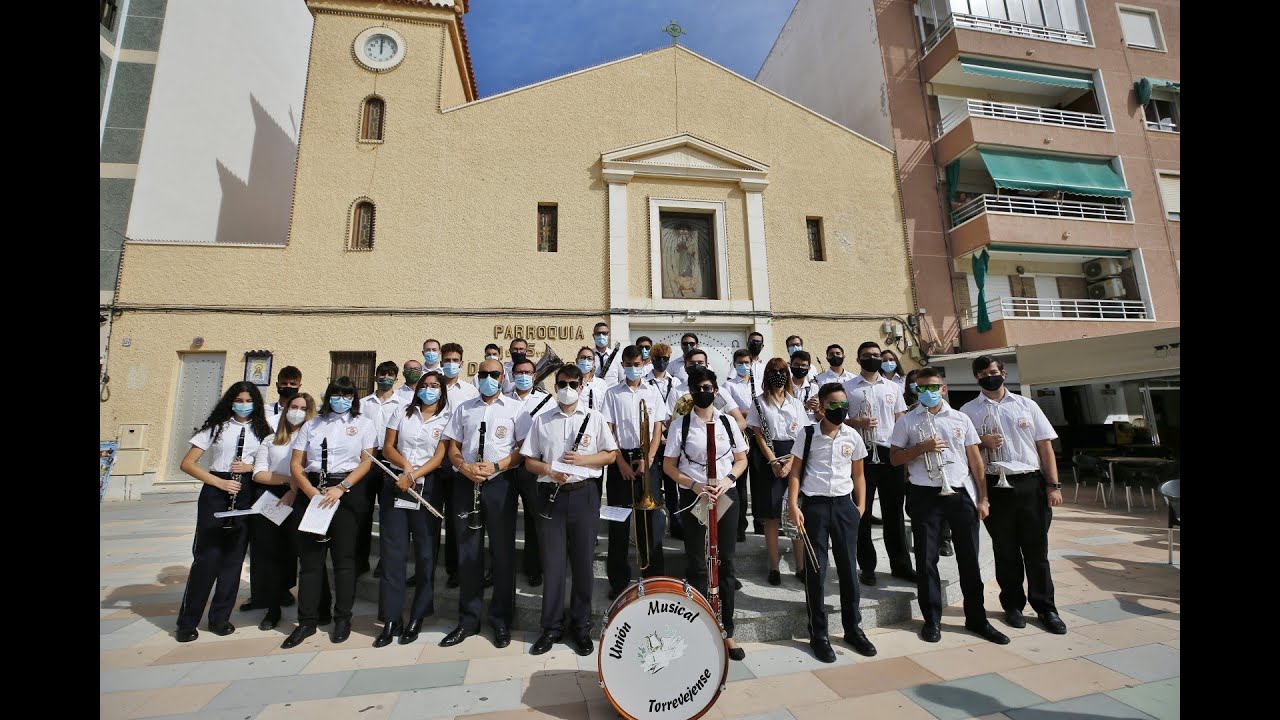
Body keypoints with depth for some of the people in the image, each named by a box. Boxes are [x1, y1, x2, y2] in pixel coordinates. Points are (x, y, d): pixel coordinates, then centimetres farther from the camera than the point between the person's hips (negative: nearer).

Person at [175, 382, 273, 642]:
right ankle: (187, 622, 15)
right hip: (215, 493, -2)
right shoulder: (216, 427, 1)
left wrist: (252, 467, -10)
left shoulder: (262, 430, 7)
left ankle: (220, 618, 18)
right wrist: (221, 483, -13)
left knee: (234, 557, 6)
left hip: (246, 496, 2)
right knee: (206, 556, -1)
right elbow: (187, 464, -2)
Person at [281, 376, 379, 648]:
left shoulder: (364, 424, 5)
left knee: (344, 558, 2)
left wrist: (341, 488, -15)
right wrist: (310, 490, -9)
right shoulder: (311, 425, 14)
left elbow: (367, 462, -3)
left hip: (347, 493, -3)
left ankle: (343, 619, 14)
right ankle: (307, 621, 19)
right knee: (310, 558, 6)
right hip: (312, 492, 3)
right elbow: (296, 463, 8)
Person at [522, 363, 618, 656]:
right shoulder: (542, 420, 6)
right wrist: (549, 472, -13)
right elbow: (529, 461, 7)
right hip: (551, 495, 1)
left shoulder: (594, 418, 3)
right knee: (553, 562, 7)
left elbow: (611, 454, 3)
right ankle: (552, 626, 25)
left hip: (584, 494, 0)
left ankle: (581, 626, 26)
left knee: (583, 561, 9)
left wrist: (582, 459, -12)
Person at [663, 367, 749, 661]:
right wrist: (693, 485, -16)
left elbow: (741, 460, 8)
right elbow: (669, 465, -2)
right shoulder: (680, 424, -4)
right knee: (697, 565, 7)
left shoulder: (728, 422, 3)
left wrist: (728, 479, -10)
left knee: (726, 562, 10)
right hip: (693, 498, -2)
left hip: (726, 495, 2)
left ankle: (727, 631, 27)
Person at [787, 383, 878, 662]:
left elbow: (858, 474, 12)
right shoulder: (808, 435, -6)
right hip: (814, 505, -3)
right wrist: (794, 506, -11)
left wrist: (861, 505, 5)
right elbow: (795, 472, -4)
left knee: (848, 568, 13)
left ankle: (853, 628, 32)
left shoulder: (853, 436, 3)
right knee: (816, 571, 5)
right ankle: (818, 634, 20)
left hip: (844, 505, 3)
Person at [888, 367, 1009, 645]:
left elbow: (975, 459, 8)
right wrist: (922, 447, -15)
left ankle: (976, 618, 27)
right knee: (926, 559, 5)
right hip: (925, 495, -2)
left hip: (961, 493, 2)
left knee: (969, 559, 9)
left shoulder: (961, 419, 7)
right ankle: (931, 619, 18)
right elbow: (894, 458, 0)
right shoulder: (906, 421, 1)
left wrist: (983, 498, 4)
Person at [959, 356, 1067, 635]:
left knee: (1037, 548, 8)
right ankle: (1013, 604, 24)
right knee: (1006, 549, 10)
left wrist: (1053, 485, 0)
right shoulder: (969, 410, 3)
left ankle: (1045, 607, 24)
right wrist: (981, 442, -14)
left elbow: (1045, 445, 6)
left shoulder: (1026, 405, 8)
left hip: (1031, 483, 1)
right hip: (995, 485, -1)